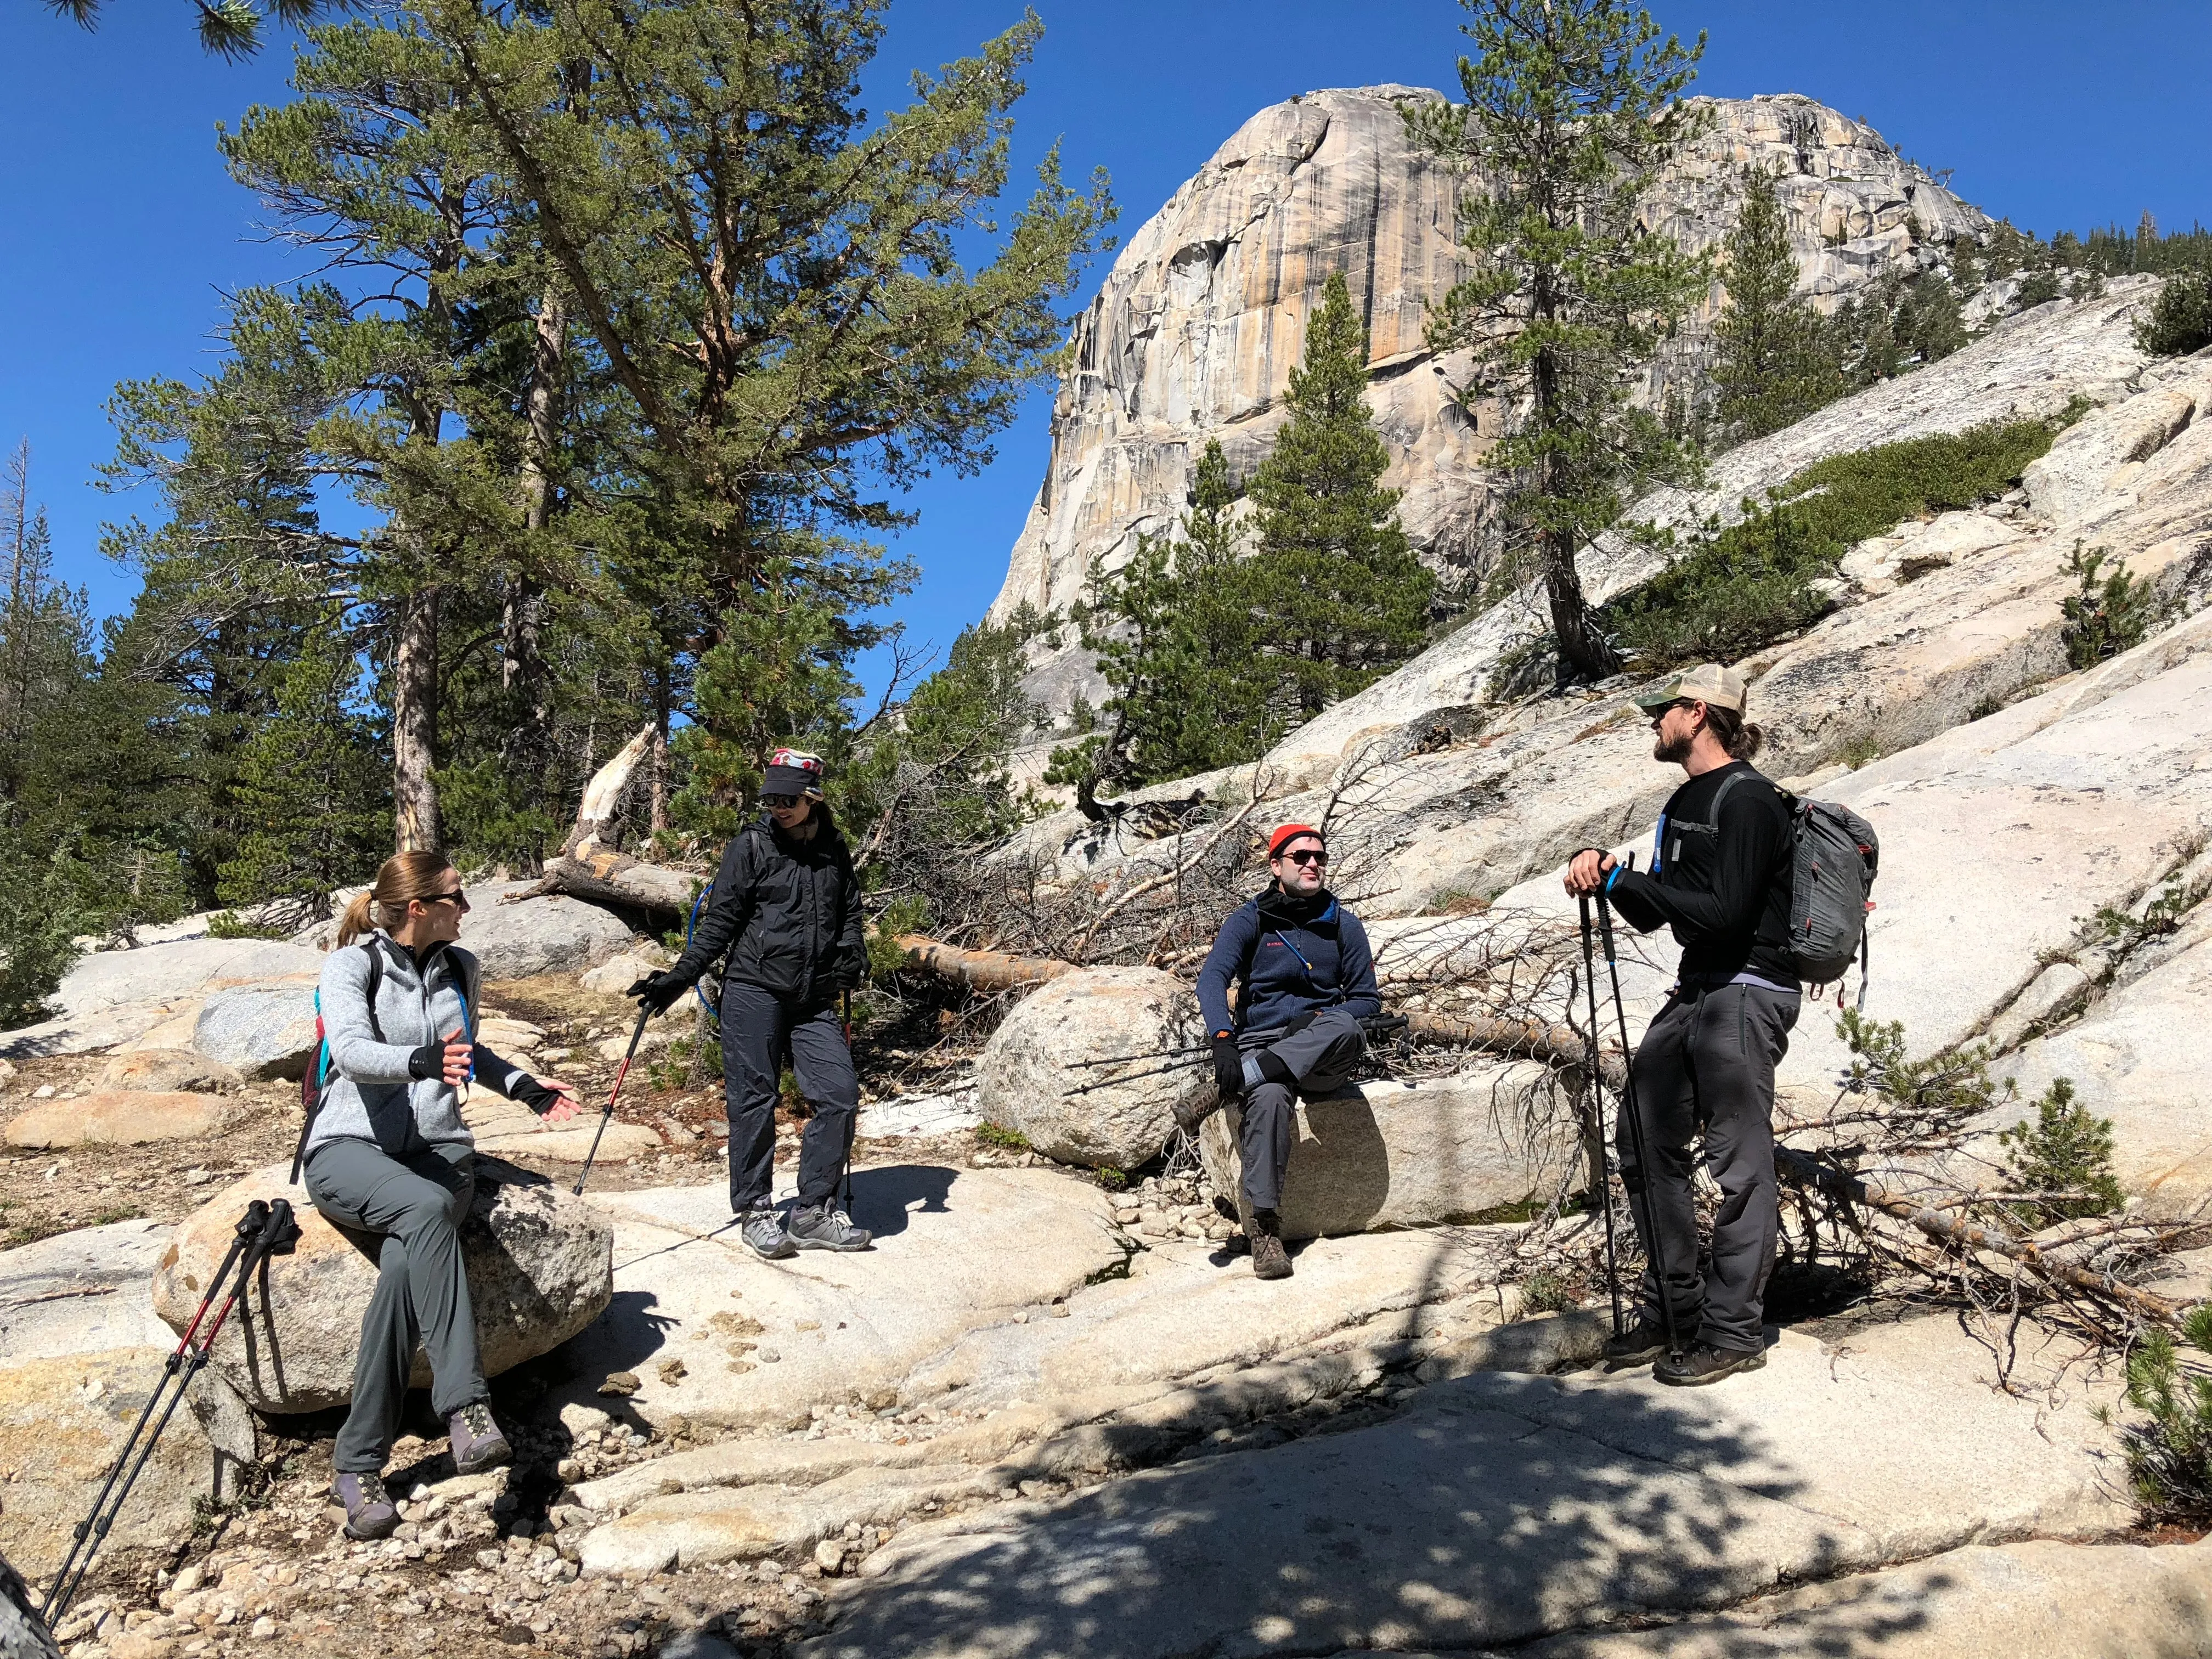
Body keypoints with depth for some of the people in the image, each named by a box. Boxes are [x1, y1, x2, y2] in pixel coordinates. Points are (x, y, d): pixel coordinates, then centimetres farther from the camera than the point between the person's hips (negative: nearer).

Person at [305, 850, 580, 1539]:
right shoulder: (351, 965, -4)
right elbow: (352, 1051, -23)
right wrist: (421, 1060, -41)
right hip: (352, 1147, -3)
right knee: (429, 1208, -37)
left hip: (437, 1148, 3)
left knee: (404, 1266, -29)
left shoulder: (460, 969, 12)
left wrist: (523, 1086, 17)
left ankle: (359, 1463, -22)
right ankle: (465, 1404, -40)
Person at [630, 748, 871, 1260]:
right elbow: (720, 923, -1)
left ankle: (814, 1212, 7)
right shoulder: (750, 846, -1)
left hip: (815, 999, 4)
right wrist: (678, 978, -9)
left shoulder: (834, 851, 11)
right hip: (754, 991, -4)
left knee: (840, 1096, -3)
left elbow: (849, 915, 20)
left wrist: (853, 957, 0)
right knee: (754, 1101, 0)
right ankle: (755, 1212, 12)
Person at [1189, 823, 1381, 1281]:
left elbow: (1368, 1001, 10)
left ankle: (1223, 1093, -35)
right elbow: (1211, 978, -12)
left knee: (1344, 1028, -35)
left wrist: (1320, 1021, -12)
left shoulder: (1343, 925, 10)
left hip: (1325, 1060, 2)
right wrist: (1223, 1042, -31)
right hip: (1259, 1043, -1)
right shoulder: (1249, 922, 4)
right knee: (1269, 1097, -37)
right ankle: (1265, 1226, -35)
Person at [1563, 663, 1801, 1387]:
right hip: (1694, 989, 10)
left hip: (1746, 994, -10)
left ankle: (1734, 1334, 6)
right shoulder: (1685, 803, 17)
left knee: (1740, 1166, -3)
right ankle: (1672, 1308, 22)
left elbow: (1723, 912, -22)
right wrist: (1602, 868, -1)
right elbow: (1652, 914, 17)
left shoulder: (1748, 800, -13)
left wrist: (1624, 880, -17)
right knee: (1648, 1146, 11)